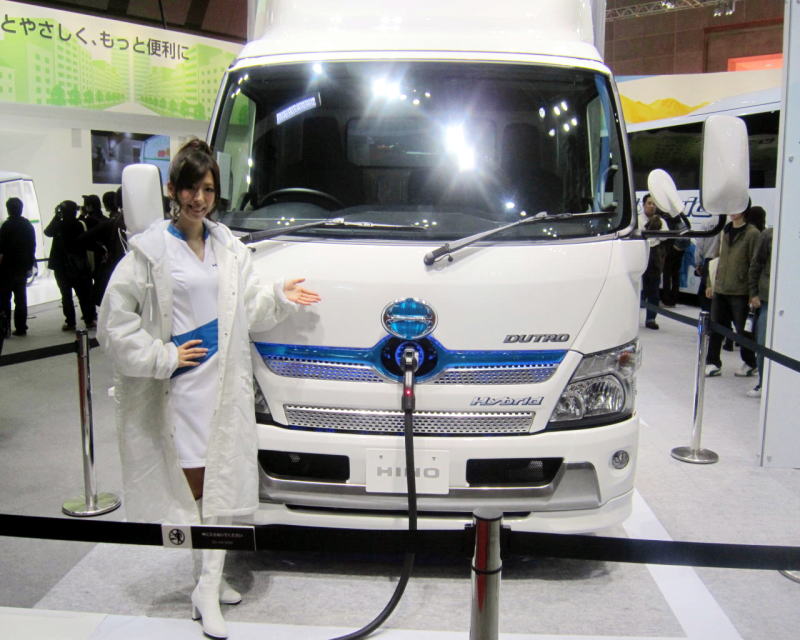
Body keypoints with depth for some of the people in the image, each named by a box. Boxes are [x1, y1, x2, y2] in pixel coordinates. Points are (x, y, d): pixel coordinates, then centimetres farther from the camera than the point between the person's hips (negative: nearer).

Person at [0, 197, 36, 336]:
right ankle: (21, 327, 10)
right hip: (23, 267, 6)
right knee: (21, 298, 10)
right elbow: (32, 246, 12)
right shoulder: (28, 225, 7)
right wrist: (30, 264, 16)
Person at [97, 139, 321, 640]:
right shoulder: (150, 249, -3)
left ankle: (209, 587, 13)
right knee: (192, 482, 2)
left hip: (226, 381, 4)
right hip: (179, 384, -4)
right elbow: (116, 318, -5)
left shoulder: (229, 247, 12)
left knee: (219, 482, 4)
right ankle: (209, 584, 17)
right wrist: (161, 356, -10)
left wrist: (280, 298, -2)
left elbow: (249, 308, 14)